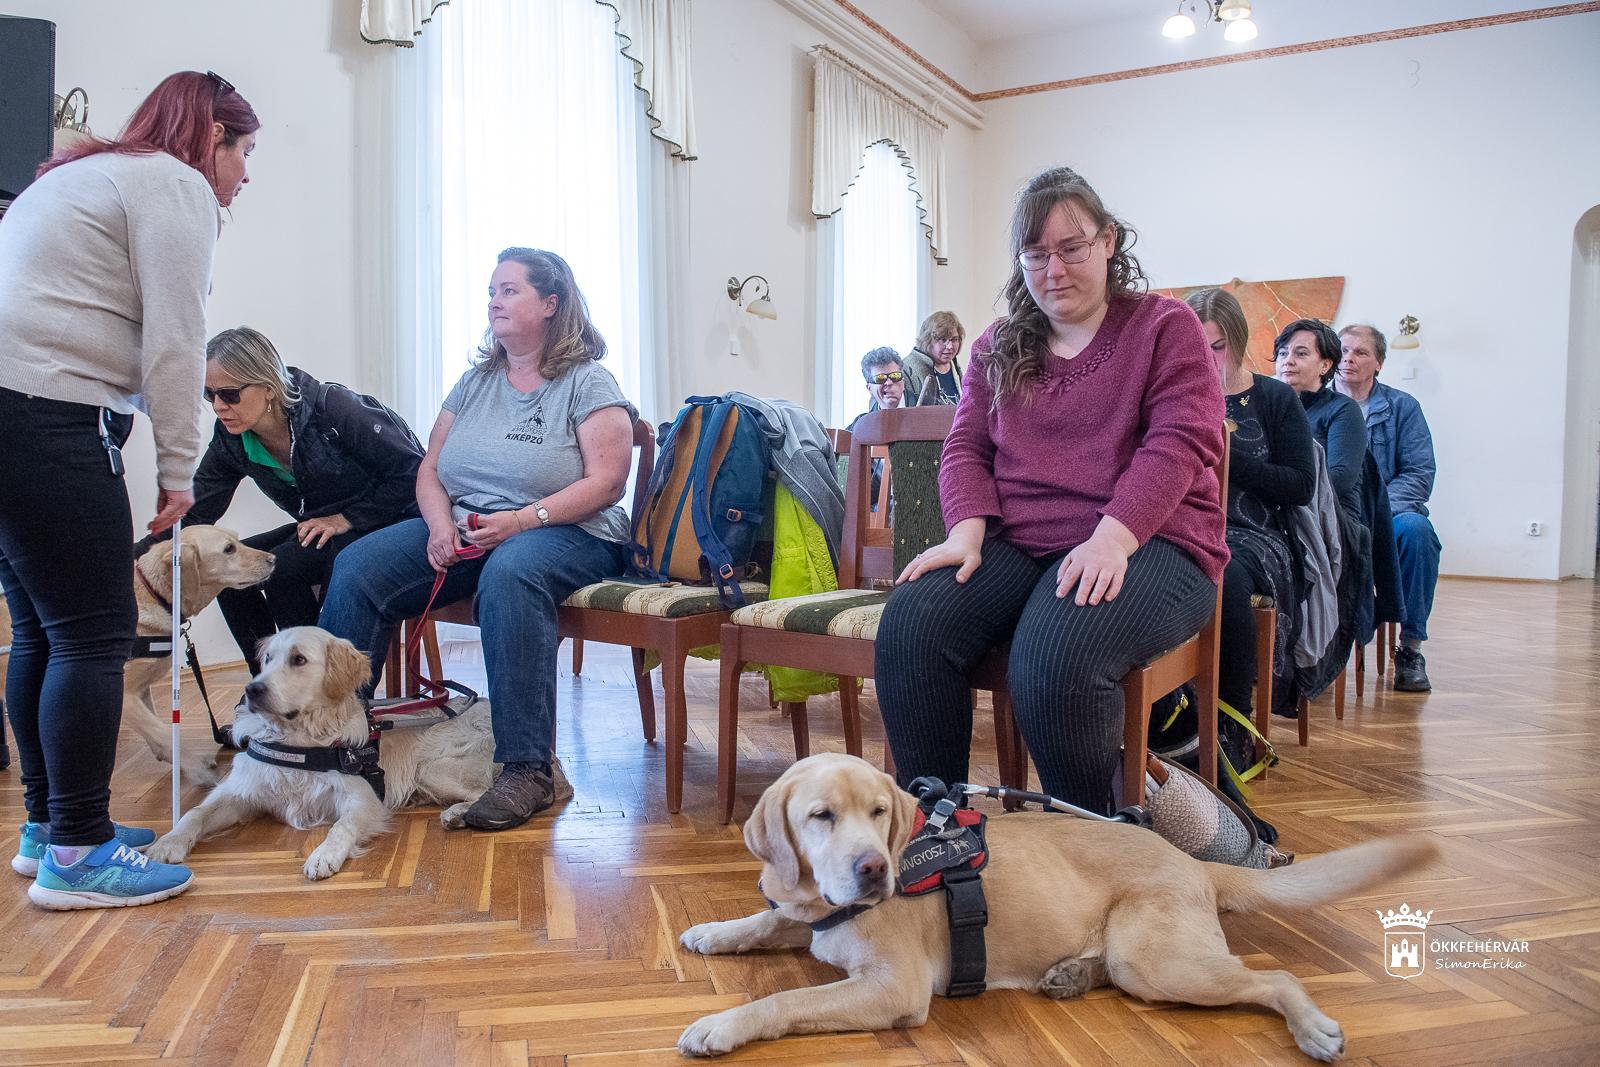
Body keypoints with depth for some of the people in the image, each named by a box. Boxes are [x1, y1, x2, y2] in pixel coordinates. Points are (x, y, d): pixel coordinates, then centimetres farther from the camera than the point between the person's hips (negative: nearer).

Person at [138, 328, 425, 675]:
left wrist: (347, 518, -20)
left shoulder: (332, 409, -24)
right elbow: (192, 512, -3)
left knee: (280, 567, -26)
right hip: (323, 528, 8)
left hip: (393, 523, -7)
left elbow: (413, 472, -21)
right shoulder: (231, 440, -4)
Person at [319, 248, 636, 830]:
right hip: (463, 528, 6)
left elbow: (605, 481, -9)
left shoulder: (588, 383, 1)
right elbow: (430, 468, 15)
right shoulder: (475, 382, 19)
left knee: (508, 574, -40)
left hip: (563, 531, -6)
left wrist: (522, 519, -20)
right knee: (357, 568, -16)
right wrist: (439, 524, -7)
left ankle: (527, 768, -37)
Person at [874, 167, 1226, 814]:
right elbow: (966, 447, 15)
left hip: (1144, 542, -4)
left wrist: (1113, 537, -22)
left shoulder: (1164, 326, 8)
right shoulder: (997, 347, 22)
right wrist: (968, 529, -7)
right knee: (910, 623, -26)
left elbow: (1180, 441, -6)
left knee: (1057, 655, -36)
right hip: (1015, 544, 4)